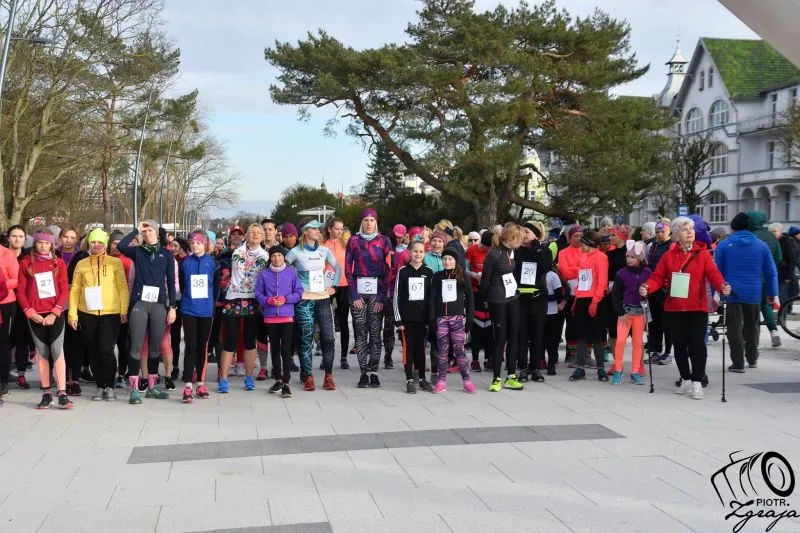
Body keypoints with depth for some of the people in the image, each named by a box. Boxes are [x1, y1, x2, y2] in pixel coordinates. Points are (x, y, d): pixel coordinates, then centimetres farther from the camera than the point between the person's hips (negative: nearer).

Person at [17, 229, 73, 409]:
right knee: (41, 352, 5)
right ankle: (46, 394, 9)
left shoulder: (59, 263, 4)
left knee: (57, 351, -5)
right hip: (35, 315, 1)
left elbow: (64, 290, 0)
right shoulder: (26, 263, 5)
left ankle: (62, 394, -7)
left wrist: (55, 313, -10)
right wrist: (30, 312, -8)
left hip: (55, 314, -1)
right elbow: (21, 291, 3)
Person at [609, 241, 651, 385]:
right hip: (625, 310, -1)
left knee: (638, 342, 7)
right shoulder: (621, 273, -2)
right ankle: (618, 370, 1)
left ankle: (635, 372, 15)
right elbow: (615, 294, -2)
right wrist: (620, 313, -8)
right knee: (620, 340, -11)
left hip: (641, 311, 1)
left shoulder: (647, 272, 1)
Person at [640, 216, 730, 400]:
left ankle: (697, 383, -1)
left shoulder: (702, 253, 3)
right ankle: (686, 380, 24)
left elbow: (713, 273, -9)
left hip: (697, 308, -2)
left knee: (697, 344, -9)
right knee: (679, 345, 10)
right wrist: (647, 288, -19)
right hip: (673, 308, 2)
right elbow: (658, 277, 1)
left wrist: (722, 286, -29)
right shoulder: (668, 255, 7)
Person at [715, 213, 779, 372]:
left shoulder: (724, 245, -3)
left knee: (734, 329, 1)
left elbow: (716, 271, -4)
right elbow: (771, 272, 6)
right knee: (751, 326, 20)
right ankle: (752, 359, 32)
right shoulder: (761, 246, 4)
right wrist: (772, 293, 12)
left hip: (732, 293, -3)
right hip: (754, 294, 3)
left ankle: (738, 363, -3)